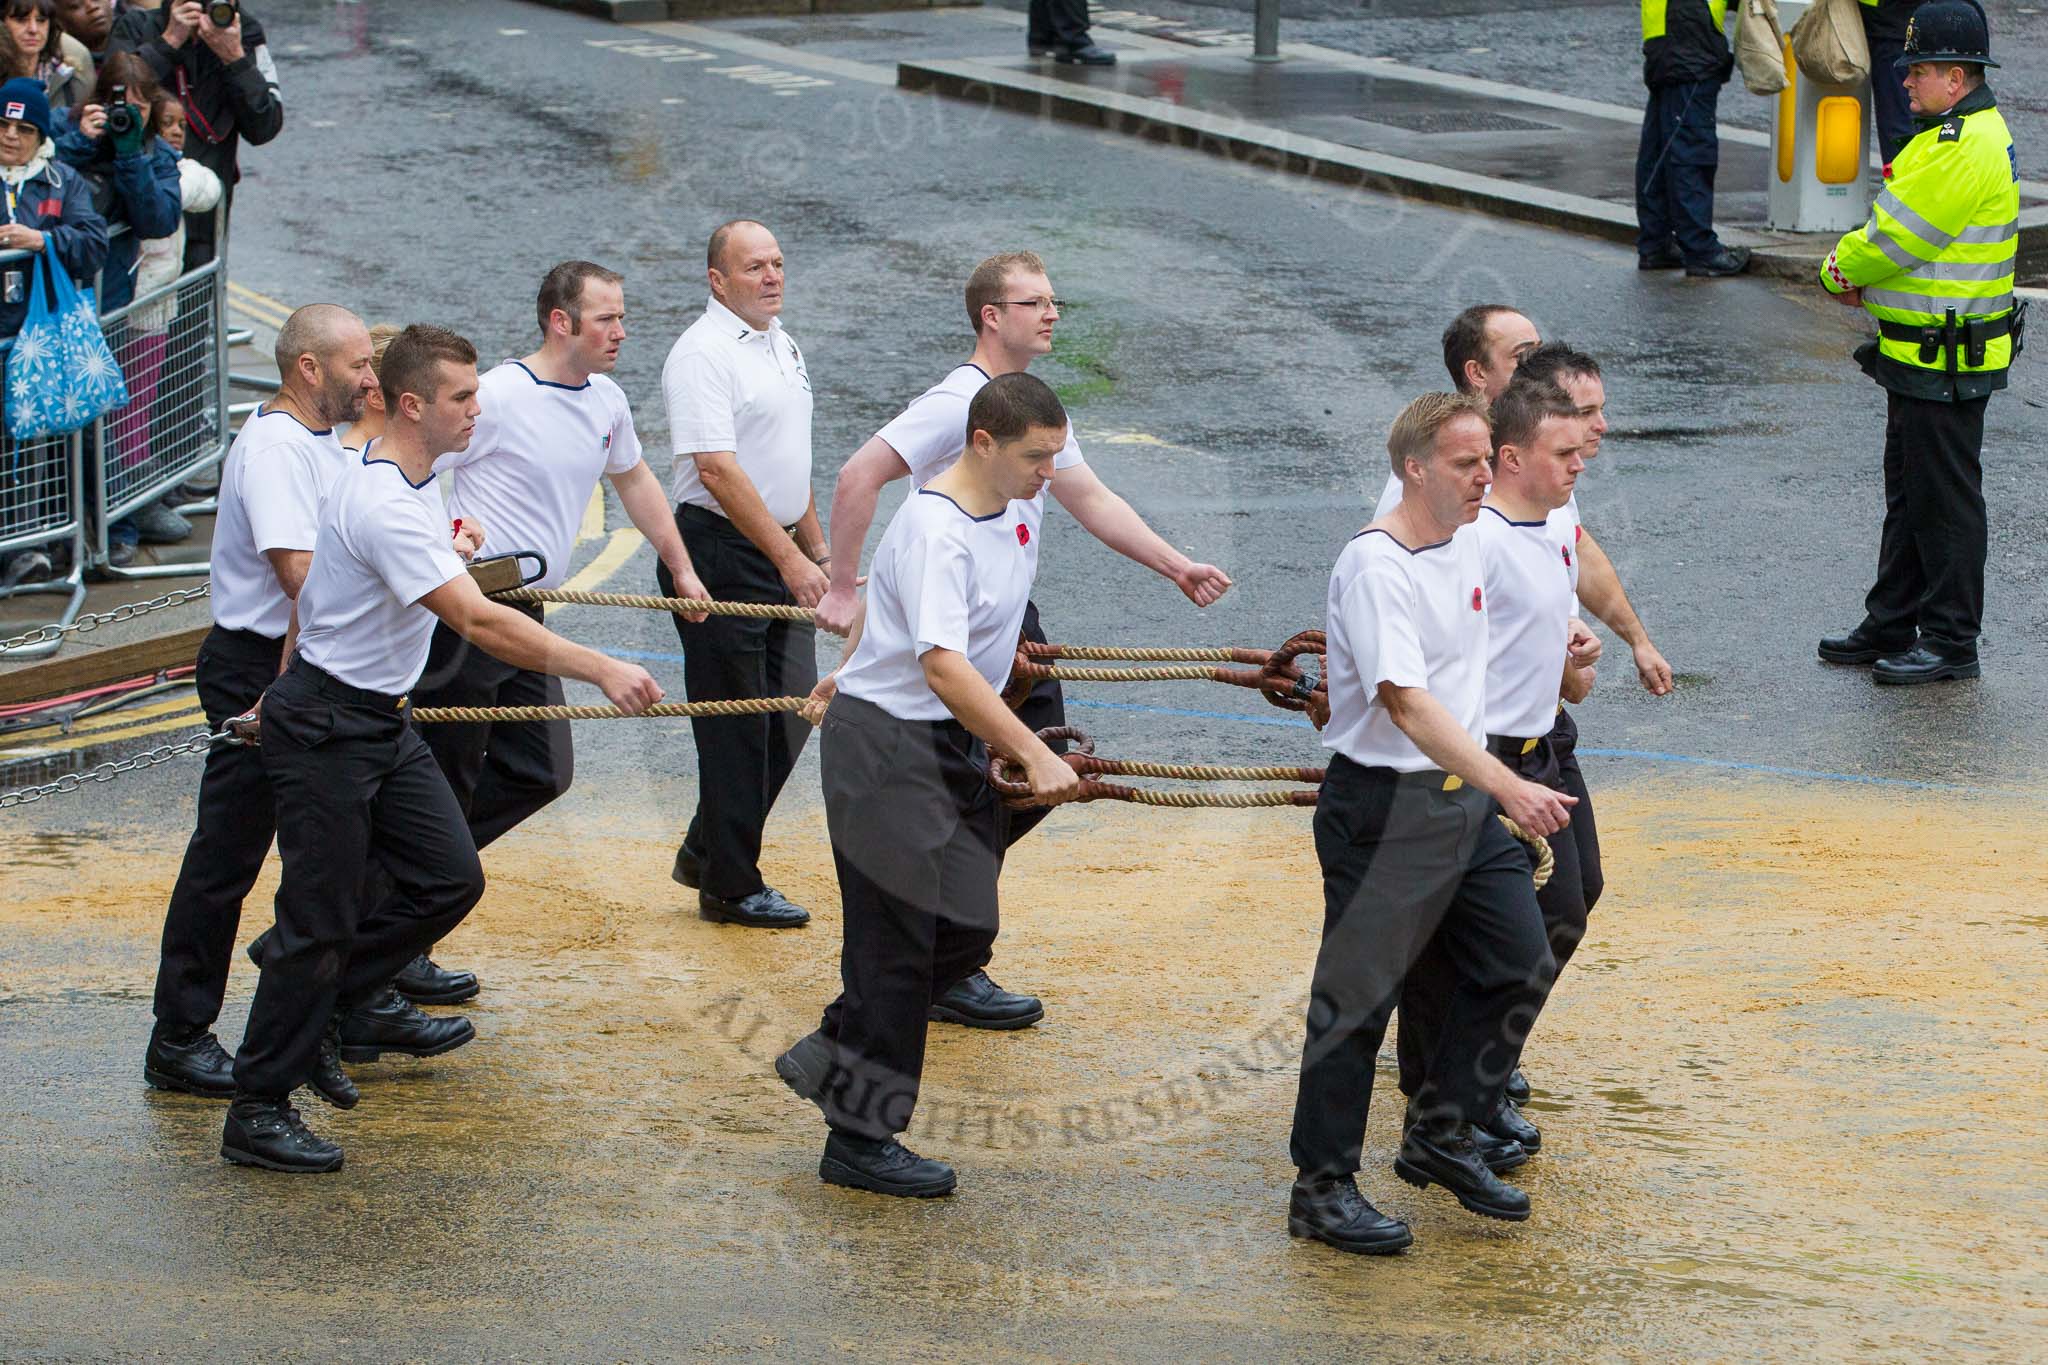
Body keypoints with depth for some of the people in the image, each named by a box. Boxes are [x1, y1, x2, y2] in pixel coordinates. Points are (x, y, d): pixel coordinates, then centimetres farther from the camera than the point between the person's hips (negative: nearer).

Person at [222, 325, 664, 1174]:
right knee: (321, 921, -5)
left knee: (450, 878, 10)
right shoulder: (383, 504, -27)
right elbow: (479, 622, -34)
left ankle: (342, 1007, 30)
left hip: (382, 720, 10)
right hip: (325, 730, -10)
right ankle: (258, 1112, 3)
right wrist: (602, 672, -35)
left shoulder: (414, 483, 6)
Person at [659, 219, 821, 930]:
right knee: (736, 722, -3)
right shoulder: (703, 353, -14)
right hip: (722, 553, -9)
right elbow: (719, 471, -22)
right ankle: (730, 886, 6)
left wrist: (817, 550, 22)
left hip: (782, 554, 9)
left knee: (792, 711, 11)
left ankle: (704, 852, 24)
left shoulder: (782, 344, 15)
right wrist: (789, 559, -25)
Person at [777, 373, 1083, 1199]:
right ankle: (859, 1144, 6)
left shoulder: (1021, 501, 3)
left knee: (964, 932, 11)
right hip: (886, 743, -9)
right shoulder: (935, 530, -25)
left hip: (958, 746, 9)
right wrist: (1035, 756, -40)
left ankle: (829, 1064, 27)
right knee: (899, 940, -4)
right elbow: (943, 668, -36)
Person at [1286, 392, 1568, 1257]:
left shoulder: (1465, 546, 9)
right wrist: (1510, 790, -35)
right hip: (1383, 804, -9)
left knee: (1520, 964, 10)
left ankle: (1441, 1137, 25)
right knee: (1359, 994, -3)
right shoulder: (1374, 567, -20)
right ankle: (1323, 1189, 5)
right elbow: (1407, 704, -29)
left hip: (1465, 794, 9)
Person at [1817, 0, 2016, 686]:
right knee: (1908, 493, 18)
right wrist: (1862, 273, 0)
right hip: (1920, 355, 11)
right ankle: (1892, 626, 27)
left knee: (1945, 500, -2)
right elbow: (1898, 228, 17)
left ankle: (1952, 643, 6)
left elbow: (1894, 237, -20)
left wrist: (1839, 268, -2)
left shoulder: (1965, 151, -22)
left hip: (1946, 364, -11)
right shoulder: (1961, 134, 13)